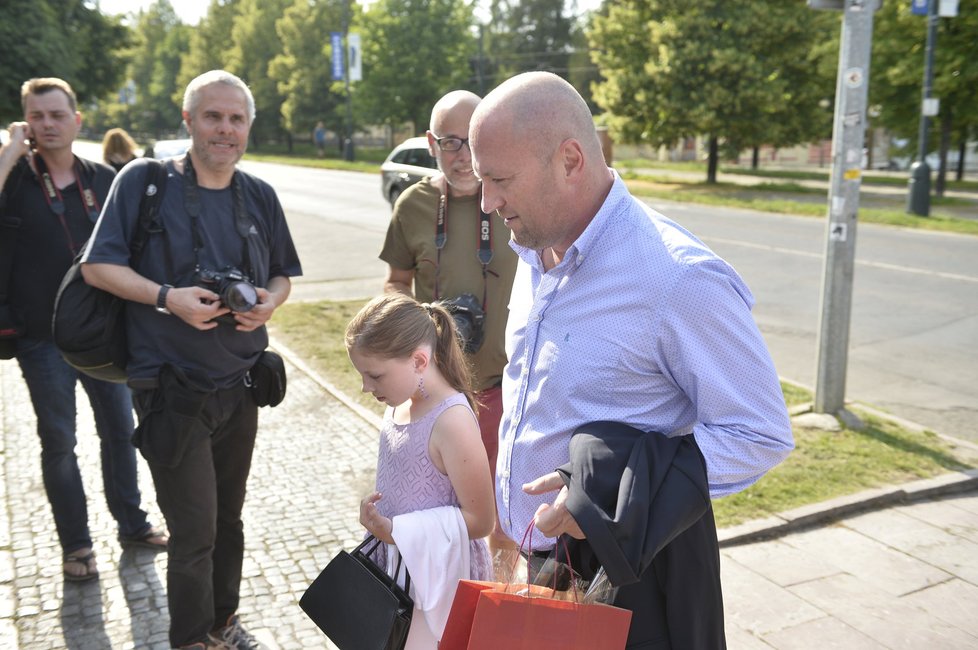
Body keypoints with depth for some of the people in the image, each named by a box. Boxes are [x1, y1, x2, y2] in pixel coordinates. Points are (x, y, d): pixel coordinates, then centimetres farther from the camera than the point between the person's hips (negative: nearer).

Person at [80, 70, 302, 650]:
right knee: (194, 531, 1)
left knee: (228, 518, 19)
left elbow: (282, 275, 14)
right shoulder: (144, 180, -7)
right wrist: (168, 297, -23)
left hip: (239, 384, 5)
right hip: (173, 390, -5)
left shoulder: (259, 196, 6)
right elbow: (98, 266, -9)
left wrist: (269, 302, -8)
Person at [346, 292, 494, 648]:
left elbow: (478, 521, -21)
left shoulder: (451, 421, -25)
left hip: (438, 576, -8)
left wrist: (394, 531, -25)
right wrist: (375, 512, -3)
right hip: (398, 568, 8)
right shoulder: (401, 403, -1)